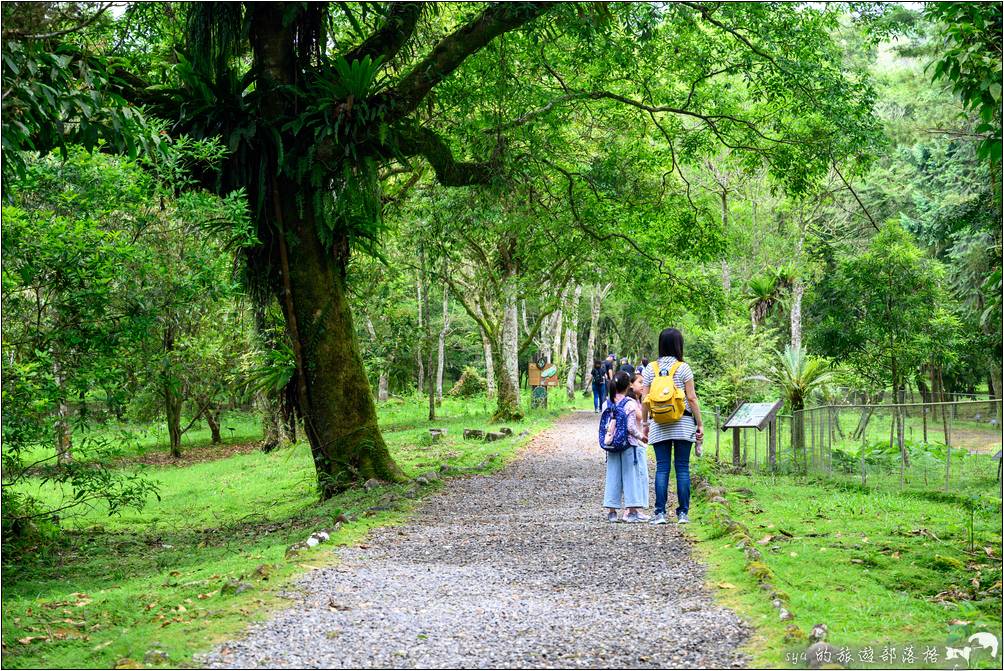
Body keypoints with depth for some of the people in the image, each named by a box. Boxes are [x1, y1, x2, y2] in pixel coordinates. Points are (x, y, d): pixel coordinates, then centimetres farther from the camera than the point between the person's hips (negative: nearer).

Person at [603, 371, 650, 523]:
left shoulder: (608, 403, 3)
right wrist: (641, 436, -3)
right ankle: (632, 512, 3)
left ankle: (611, 511, 12)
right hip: (631, 445, -5)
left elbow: (605, 425, 4)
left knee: (613, 476, 10)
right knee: (632, 476, 2)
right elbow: (631, 427, -16)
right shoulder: (631, 403, -12)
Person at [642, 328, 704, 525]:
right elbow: (691, 398, -5)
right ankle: (683, 513, 4)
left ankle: (660, 513, 0)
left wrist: (645, 424, 12)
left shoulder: (650, 369, 4)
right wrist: (700, 423, 2)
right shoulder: (683, 368, -4)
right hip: (683, 424, -2)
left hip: (659, 425, 2)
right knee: (682, 468, 3)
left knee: (662, 468, 3)